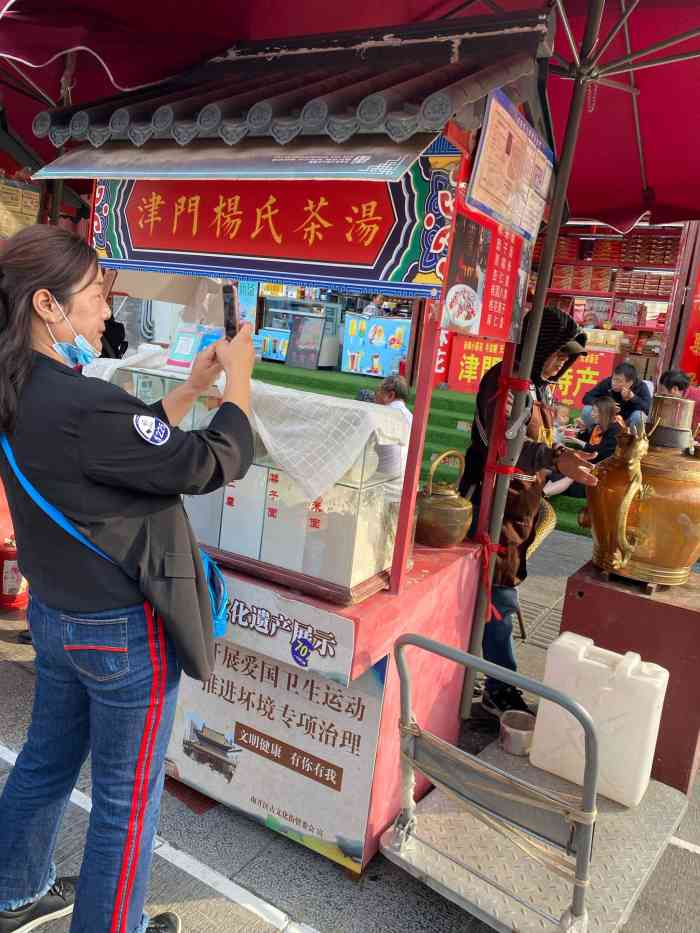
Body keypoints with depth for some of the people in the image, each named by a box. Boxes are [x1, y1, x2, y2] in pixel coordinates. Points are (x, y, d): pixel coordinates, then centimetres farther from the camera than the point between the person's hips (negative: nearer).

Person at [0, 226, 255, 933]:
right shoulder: (82, 406, -29)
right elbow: (214, 462, -22)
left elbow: (136, 441, 10)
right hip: (123, 631, -9)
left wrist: (193, 385, 7)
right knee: (127, 798, 13)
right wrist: (238, 377, -9)